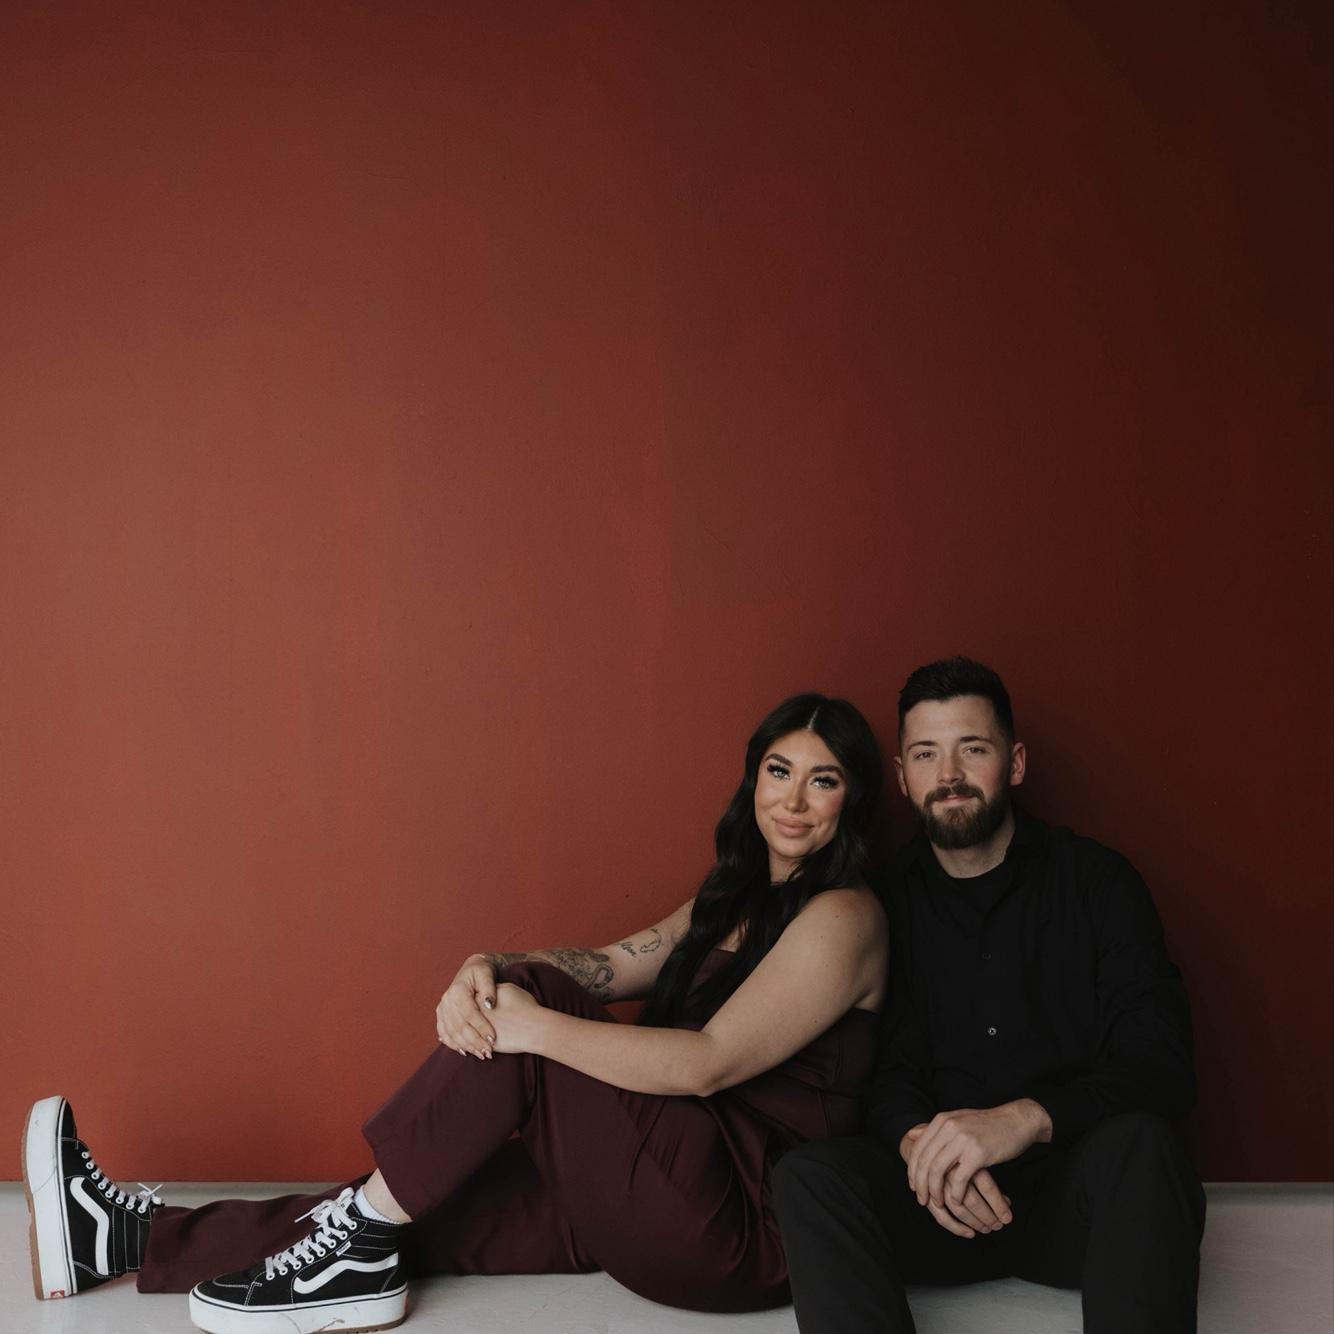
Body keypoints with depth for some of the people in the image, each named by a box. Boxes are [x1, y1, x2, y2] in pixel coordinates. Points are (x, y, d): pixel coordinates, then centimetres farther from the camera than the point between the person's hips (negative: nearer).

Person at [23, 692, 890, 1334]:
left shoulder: (841, 917, -10)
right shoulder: (737, 895, 18)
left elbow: (708, 1064, -20)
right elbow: (613, 965, 7)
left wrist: (530, 1023, -24)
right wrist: (487, 972, -13)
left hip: (744, 1231, -7)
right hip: (666, 1193, 8)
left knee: (530, 1007, -19)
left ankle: (358, 1257, -11)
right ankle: (127, 1239, -3)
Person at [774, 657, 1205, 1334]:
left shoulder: (1096, 881, 2)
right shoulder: (887, 902, 7)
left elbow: (1163, 1068, -6)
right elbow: (885, 1075, 6)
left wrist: (1026, 1119, -25)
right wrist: (918, 1144, -20)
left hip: (1074, 1193, -1)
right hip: (939, 1199, 2)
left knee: (1138, 1144, -35)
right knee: (809, 1173, -27)